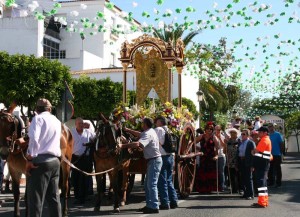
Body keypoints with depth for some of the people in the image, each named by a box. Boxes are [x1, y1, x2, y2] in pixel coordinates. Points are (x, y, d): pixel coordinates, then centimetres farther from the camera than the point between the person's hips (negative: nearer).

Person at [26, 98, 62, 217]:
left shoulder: (38, 118, -3)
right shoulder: (57, 121, 18)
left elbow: (34, 139, -19)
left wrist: (30, 158, -15)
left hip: (40, 161, -7)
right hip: (55, 161, 7)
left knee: (35, 199, -5)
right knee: (54, 198, 12)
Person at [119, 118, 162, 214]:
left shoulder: (148, 134, -20)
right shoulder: (150, 131, 12)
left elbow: (137, 144, -33)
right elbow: (139, 134, 30)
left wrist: (123, 145, -32)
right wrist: (127, 130, 29)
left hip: (154, 161, -11)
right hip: (152, 160, 11)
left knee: (151, 184, -10)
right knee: (147, 184, 15)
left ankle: (154, 207, -8)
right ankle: (149, 205, 20)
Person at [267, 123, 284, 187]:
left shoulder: (278, 134, -6)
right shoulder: (267, 135, 6)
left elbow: (282, 143, -6)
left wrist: (281, 152, -9)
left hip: (277, 155, -5)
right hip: (269, 155, 5)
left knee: (277, 169, 3)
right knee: (270, 169, 11)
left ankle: (278, 182, 9)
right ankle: (270, 181, 21)